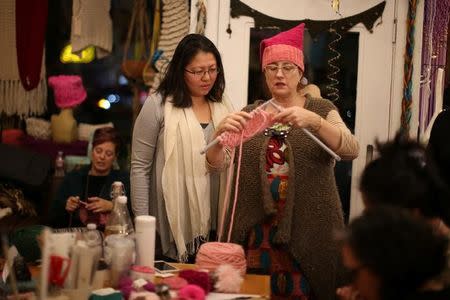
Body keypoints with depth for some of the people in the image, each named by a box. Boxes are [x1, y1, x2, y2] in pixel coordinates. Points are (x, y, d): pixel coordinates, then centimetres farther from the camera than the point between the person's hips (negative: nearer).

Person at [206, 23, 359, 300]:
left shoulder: (321, 109, 3)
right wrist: (221, 133, -21)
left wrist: (313, 121, -30)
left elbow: (352, 150, -14)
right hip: (257, 230, 2)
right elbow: (216, 162, 0)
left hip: (309, 231, -2)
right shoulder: (251, 113, 9)